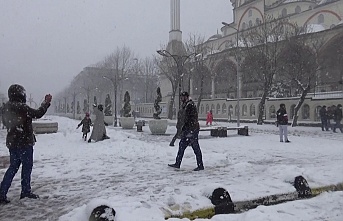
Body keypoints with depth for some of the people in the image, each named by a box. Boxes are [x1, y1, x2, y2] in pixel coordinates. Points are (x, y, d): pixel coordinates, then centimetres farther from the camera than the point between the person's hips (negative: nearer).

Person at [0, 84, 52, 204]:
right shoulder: (22, 107, -19)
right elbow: (38, 113, -14)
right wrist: (46, 102, -1)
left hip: (12, 142, 8)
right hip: (24, 142, -8)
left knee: (13, 167, 14)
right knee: (27, 166, 7)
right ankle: (26, 191, 17)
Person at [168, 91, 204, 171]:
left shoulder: (191, 105, -15)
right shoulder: (186, 105, 17)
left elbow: (193, 119, -22)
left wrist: (190, 131, -25)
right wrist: (183, 130, 23)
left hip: (192, 130, -10)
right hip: (188, 130, 10)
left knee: (196, 148, -4)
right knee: (182, 145, 11)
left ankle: (200, 166, 5)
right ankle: (177, 164, 18)